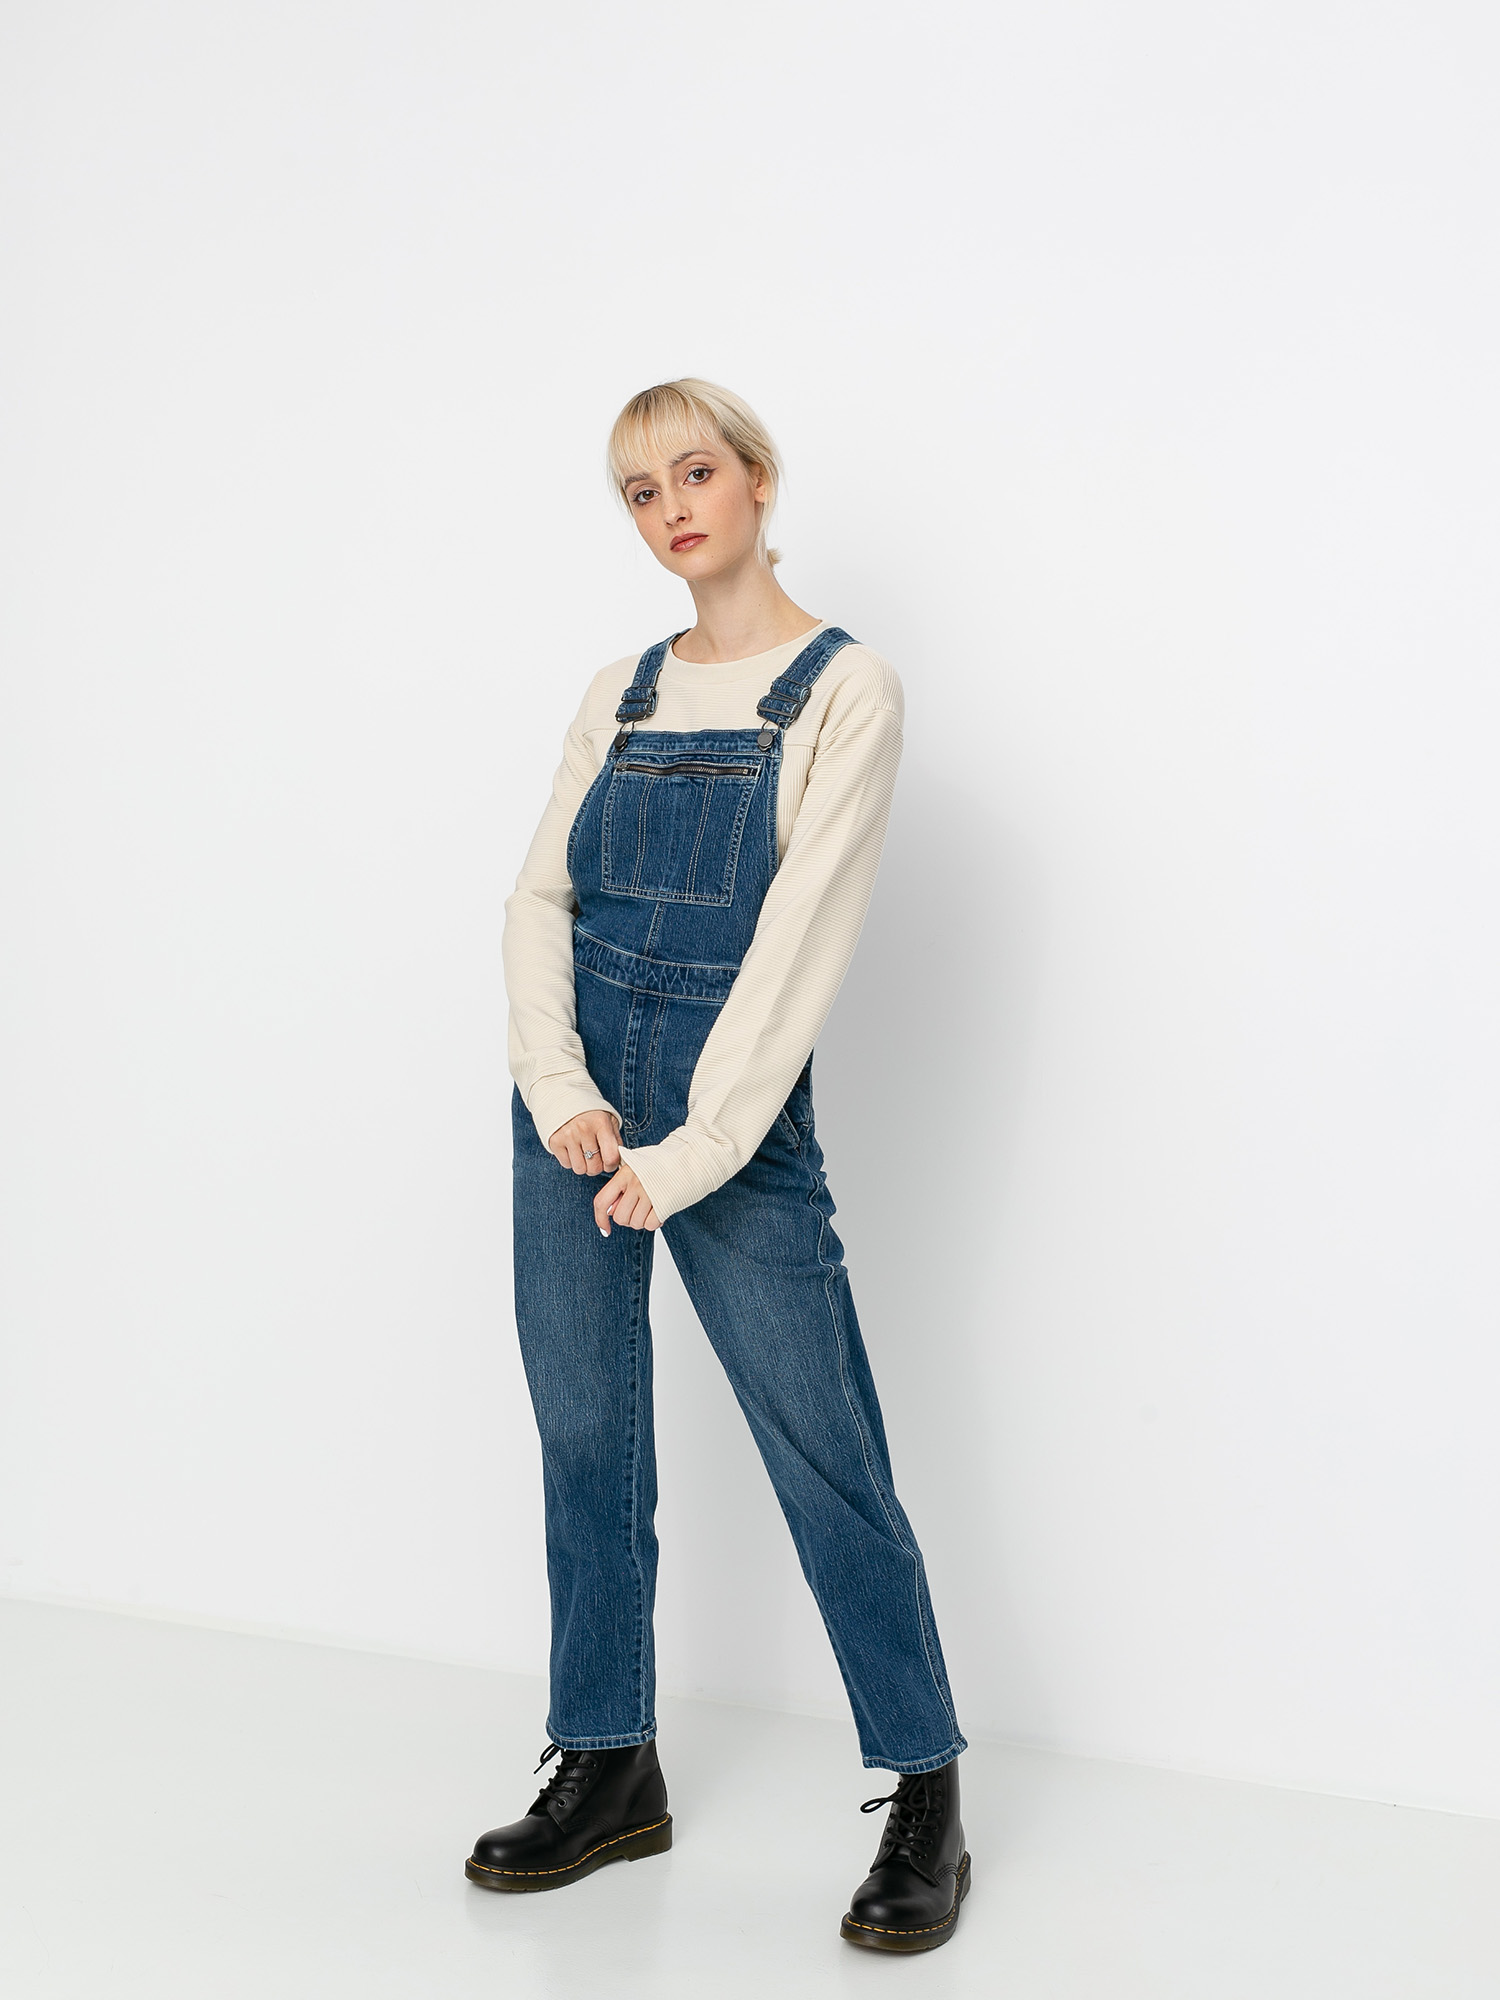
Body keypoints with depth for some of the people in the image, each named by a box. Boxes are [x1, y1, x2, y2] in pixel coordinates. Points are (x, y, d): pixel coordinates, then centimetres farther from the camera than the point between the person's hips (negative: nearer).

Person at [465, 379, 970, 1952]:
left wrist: (695, 1148, -18)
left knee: (824, 1454, -3)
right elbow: (541, 895, 7)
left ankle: (924, 1797, 11)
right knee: (587, 1437, 9)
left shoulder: (844, 689, -6)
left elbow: (802, 933, -13)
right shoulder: (622, 691, 11)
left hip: (736, 1107, -5)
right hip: (578, 1098, 5)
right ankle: (608, 1769, 23)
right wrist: (558, 1089, -9)